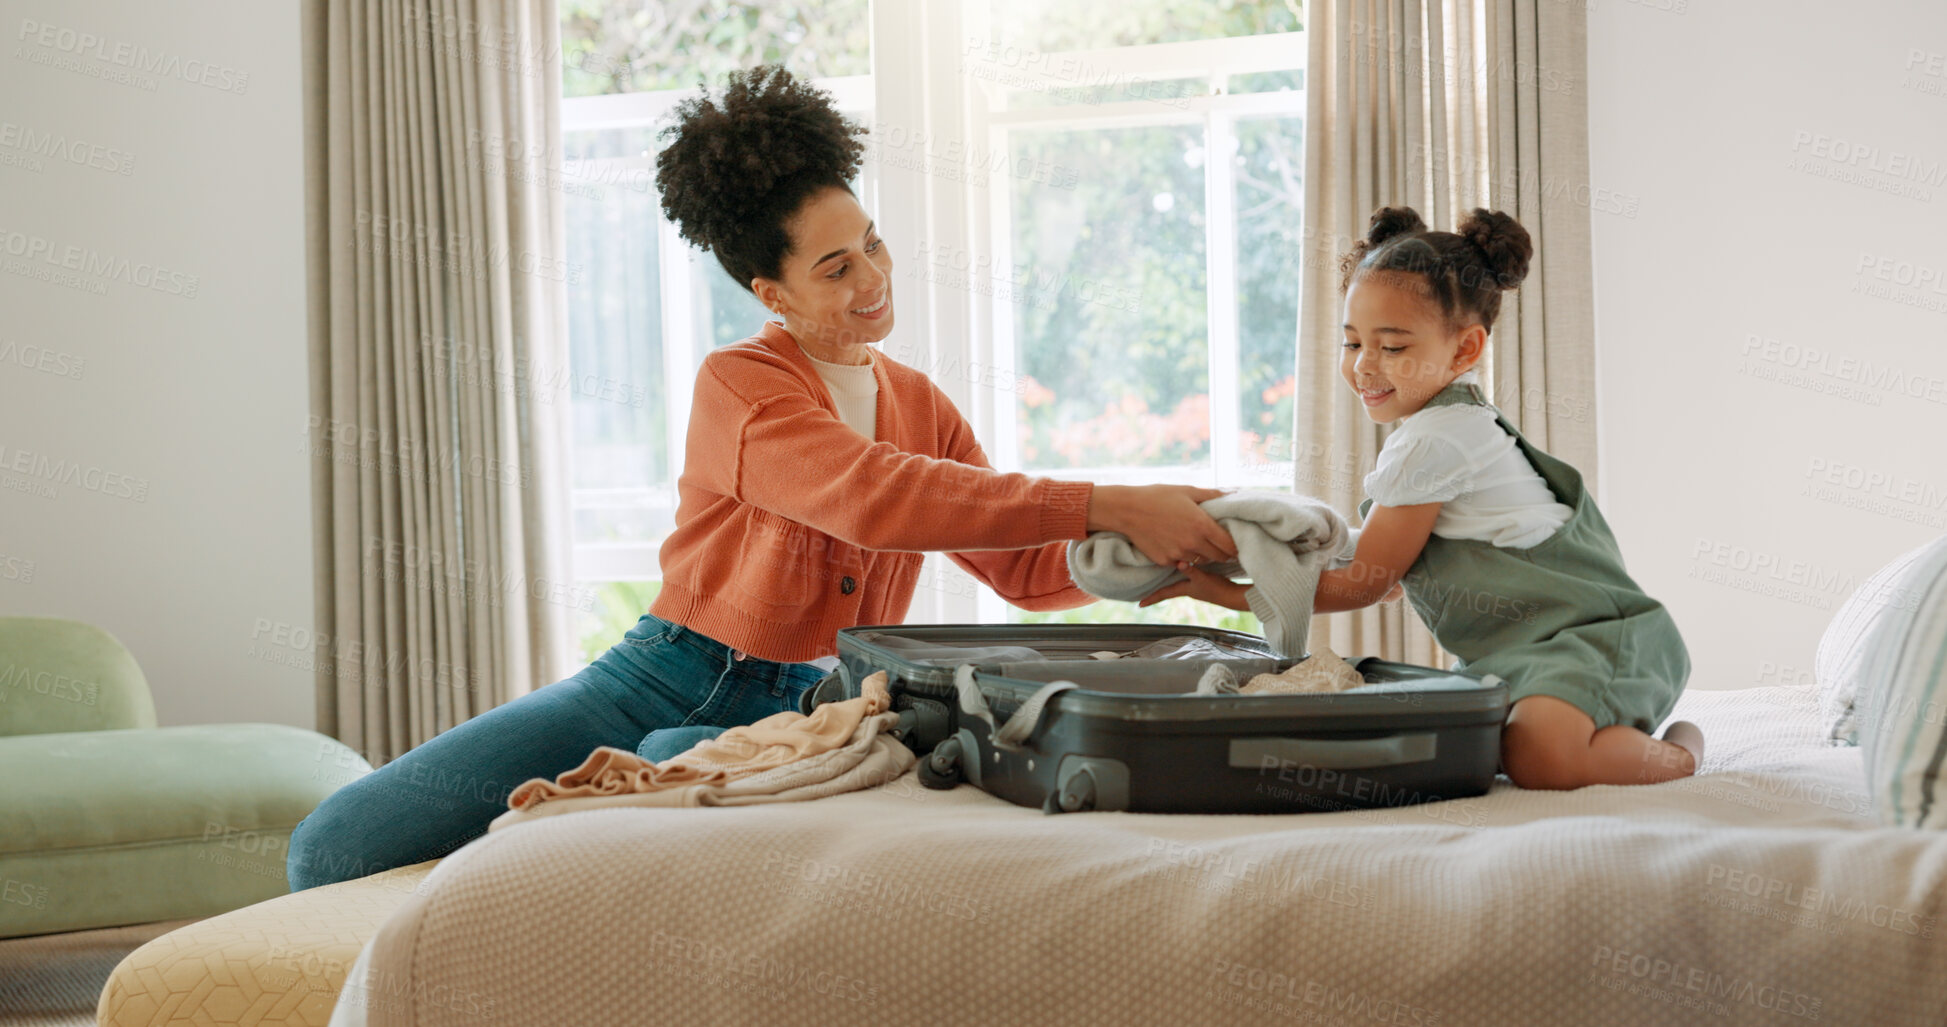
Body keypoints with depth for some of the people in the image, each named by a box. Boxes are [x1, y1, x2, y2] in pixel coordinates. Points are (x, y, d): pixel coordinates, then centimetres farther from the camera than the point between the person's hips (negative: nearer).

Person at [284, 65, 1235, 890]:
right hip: (665, 681, -3)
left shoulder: (922, 406, 13)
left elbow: (1024, 569, 12)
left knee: (674, 763, -38)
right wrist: (1104, 505, -31)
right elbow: (871, 499, -26)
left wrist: (1156, 555, -8)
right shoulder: (737, 386, -8)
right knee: (333, 849, -17)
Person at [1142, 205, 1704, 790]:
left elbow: (1362, 585, -9)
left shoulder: (1431, 444, -16)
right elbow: (1393, 578, 23)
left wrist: (1229, 592, -4)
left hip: (1590, 637, -11)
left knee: (1537, 756, -34)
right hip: (1522, 651, 11)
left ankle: (1677, 753, -7)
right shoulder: (1460, 423, 17)